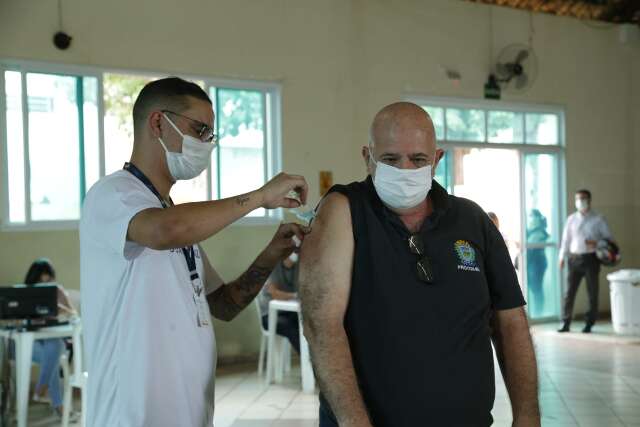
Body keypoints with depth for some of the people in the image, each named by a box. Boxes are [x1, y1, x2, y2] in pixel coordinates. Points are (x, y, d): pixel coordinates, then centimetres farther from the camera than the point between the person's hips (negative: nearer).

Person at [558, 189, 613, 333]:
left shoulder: (598, 219, 2)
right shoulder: (571, 219, 9)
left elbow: (609, 239, 3)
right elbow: (566, 239, 11)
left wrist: (596, 244, -16)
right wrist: (562, 257, 4)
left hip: (591, 258, -2)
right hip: (575, 258, 2)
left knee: (592, 292, 4)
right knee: (570, 291, -1)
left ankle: (589, 324, 14)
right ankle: (566, 323, 5)